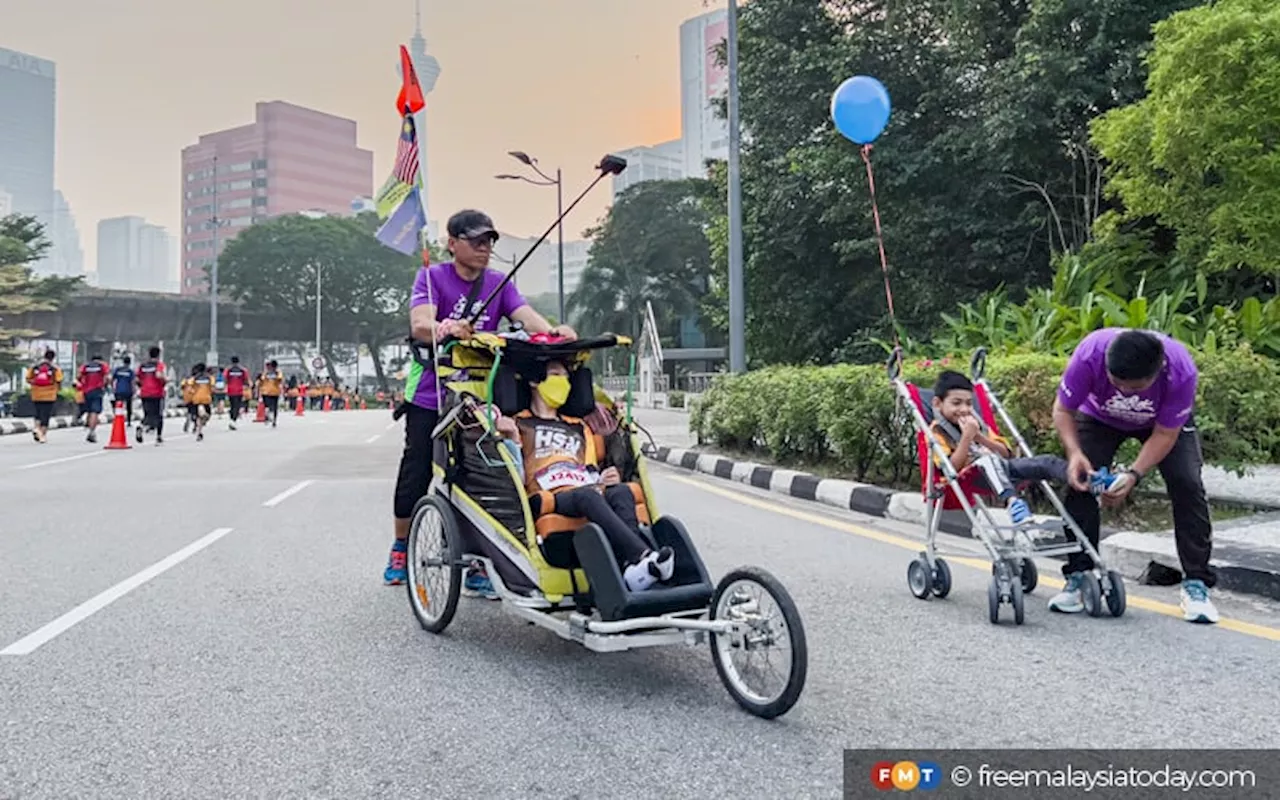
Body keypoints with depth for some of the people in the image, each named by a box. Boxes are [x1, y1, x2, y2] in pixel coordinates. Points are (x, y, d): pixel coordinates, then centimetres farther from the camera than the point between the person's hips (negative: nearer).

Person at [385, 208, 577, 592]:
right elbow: (420, 324, -21)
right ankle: (400, 549, 29)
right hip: (429, 397, -2)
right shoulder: (432, 276, -5)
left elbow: (526, 315, -12)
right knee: (416, 474, 7)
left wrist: (553, 332, -34)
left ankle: (477, 564, 8)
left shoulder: (499, 284, 5)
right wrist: (448, 328, -44)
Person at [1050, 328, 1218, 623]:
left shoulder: (1181, 371, -39)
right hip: (1100, 417, 0)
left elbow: (1165, 434, -25)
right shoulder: (1090, 354, -40)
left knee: (1187, 485, -16)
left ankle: (1196, 584, -4)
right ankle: (1078, 577, -4)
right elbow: (1063, 410, -23)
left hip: (1167, 421, 0)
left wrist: (1134, 474, -37)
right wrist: (1074, 452, -40)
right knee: (1080, 481, -16)